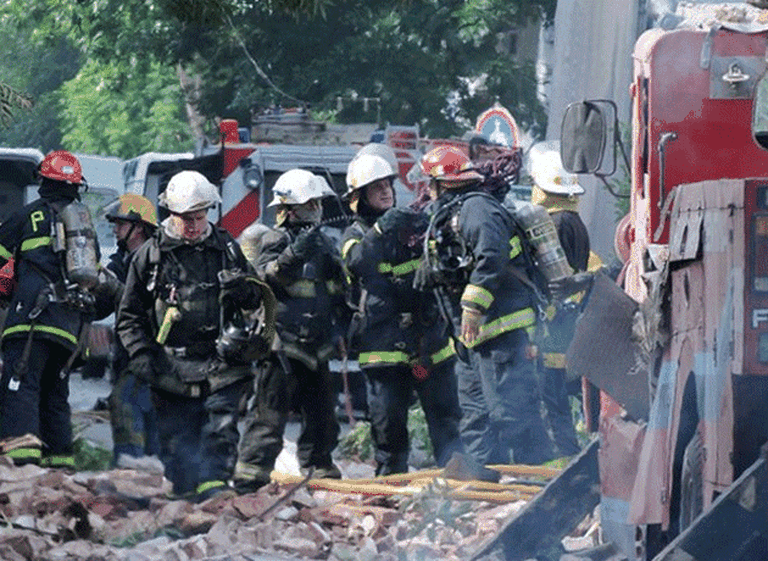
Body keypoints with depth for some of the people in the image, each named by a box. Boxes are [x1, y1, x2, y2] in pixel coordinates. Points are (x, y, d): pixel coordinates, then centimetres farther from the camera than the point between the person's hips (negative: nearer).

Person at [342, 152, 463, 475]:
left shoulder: (416, 223, 13)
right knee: (388, 424, 2)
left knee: (444, 414, 2)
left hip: (429, 339, 2)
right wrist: (381, 230, -34)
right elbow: (358, 261, -18)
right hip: (384, 345, -2)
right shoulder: (356, 234, 3)